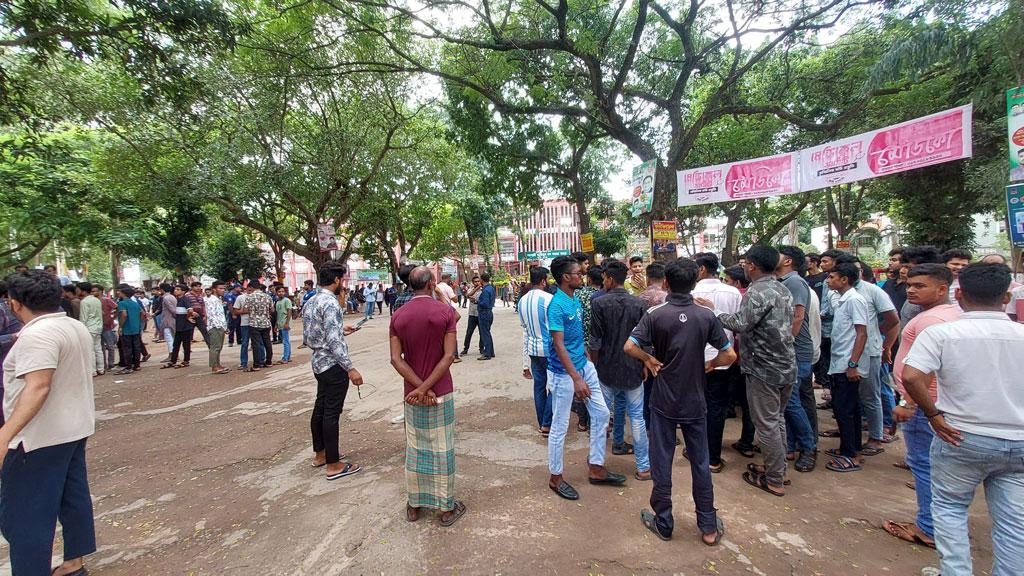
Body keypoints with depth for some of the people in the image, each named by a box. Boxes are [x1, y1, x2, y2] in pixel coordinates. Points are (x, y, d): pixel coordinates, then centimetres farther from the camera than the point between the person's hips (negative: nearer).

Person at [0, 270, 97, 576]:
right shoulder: (78, 327, 8)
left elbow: (37, 387, -30)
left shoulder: (37, 335, -20)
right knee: (74, 498, 17)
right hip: (75, 429, 9)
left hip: (41, 437, -9)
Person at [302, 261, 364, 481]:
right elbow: (333, 342, -25)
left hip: (319, 363, 10)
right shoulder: (330, 303, -20)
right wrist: (350, 368, -24)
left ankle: (320, 454, 32)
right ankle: (334, 465, 5)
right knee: (332, 413, -3)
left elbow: (308, 337, 16)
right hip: (333, 365, -10)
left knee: (320, 409, 18)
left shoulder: (310, 302, 10)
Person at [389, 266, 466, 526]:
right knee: (442, 449, 8)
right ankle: (446, 507, 20)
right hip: (441, 392, -3)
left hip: (411, 394, 3)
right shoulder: (446, 311, -11)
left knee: (414, 448, 16)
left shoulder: (398, 316, -1)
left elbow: (396, 358, -8)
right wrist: (425, 387, -15)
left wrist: (419, 387, -11)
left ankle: (414, 505, 29)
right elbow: (448, 355, -17)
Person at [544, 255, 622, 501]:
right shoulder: (556, 305, -19)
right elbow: (559, 345, -23)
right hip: (563, 372, -9)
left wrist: (589, 360, 15)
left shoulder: (576, 300, 7)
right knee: (560, 426, 4)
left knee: (601, 413, 12)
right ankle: (555, 477, 21)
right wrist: (576, 379, -26)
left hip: (584, 365, 9)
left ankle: (596, 469, 26)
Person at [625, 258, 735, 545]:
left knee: (661, 463, 10)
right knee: (700, 463, 14)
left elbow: (630, 347, -20)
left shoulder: (655, 315, -12)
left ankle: (663, 523, 22)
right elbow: (729, 355, -5)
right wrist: (707, 365, 10)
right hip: (695, 402, 2)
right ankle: (709, 527, 24)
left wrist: (649, 360, -3)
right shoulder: (706, 316, -6)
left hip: (663, 402, -2)